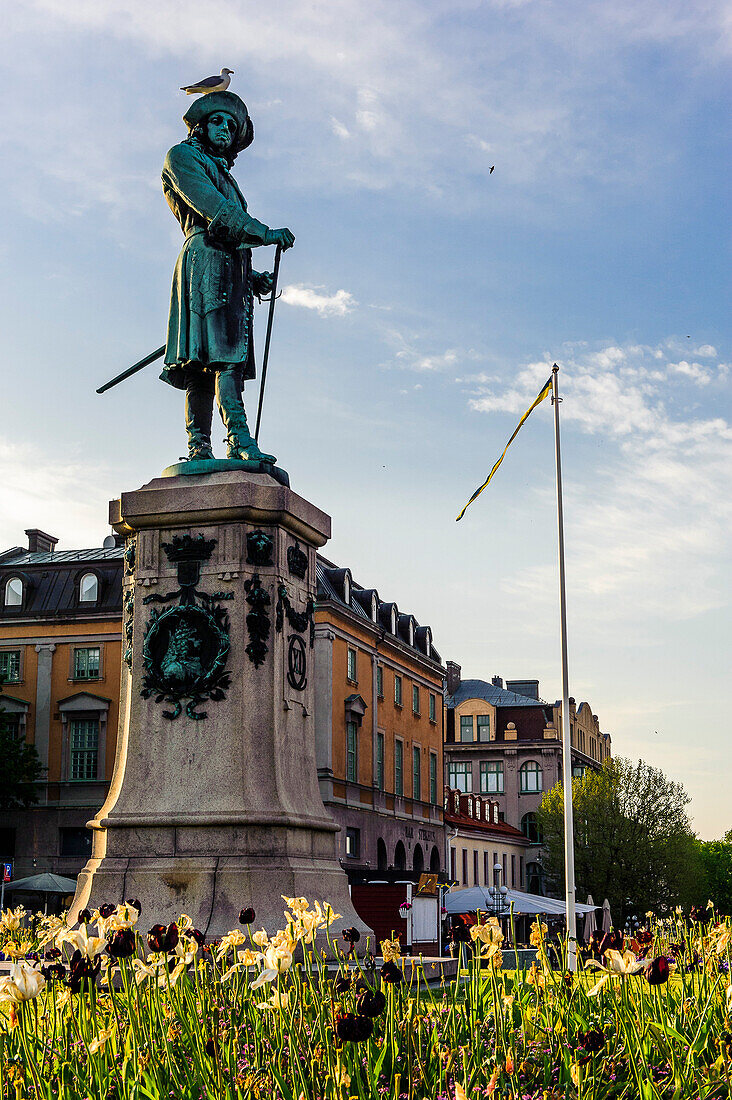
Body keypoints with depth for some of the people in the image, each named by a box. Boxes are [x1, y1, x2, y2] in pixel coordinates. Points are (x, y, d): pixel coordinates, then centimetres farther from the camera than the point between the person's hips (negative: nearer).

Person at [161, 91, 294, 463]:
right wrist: (264, 232, -10)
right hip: (206, 254, -8)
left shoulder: (223, 176, 37)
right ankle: (239, 437, -34)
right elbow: (209, 205, -6)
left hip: (233, 265, 8)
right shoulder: (182, 156, 12)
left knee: (208, 361, -5)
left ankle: (199, 446, -15)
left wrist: (252, 277, 14)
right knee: (220, 349, -21)